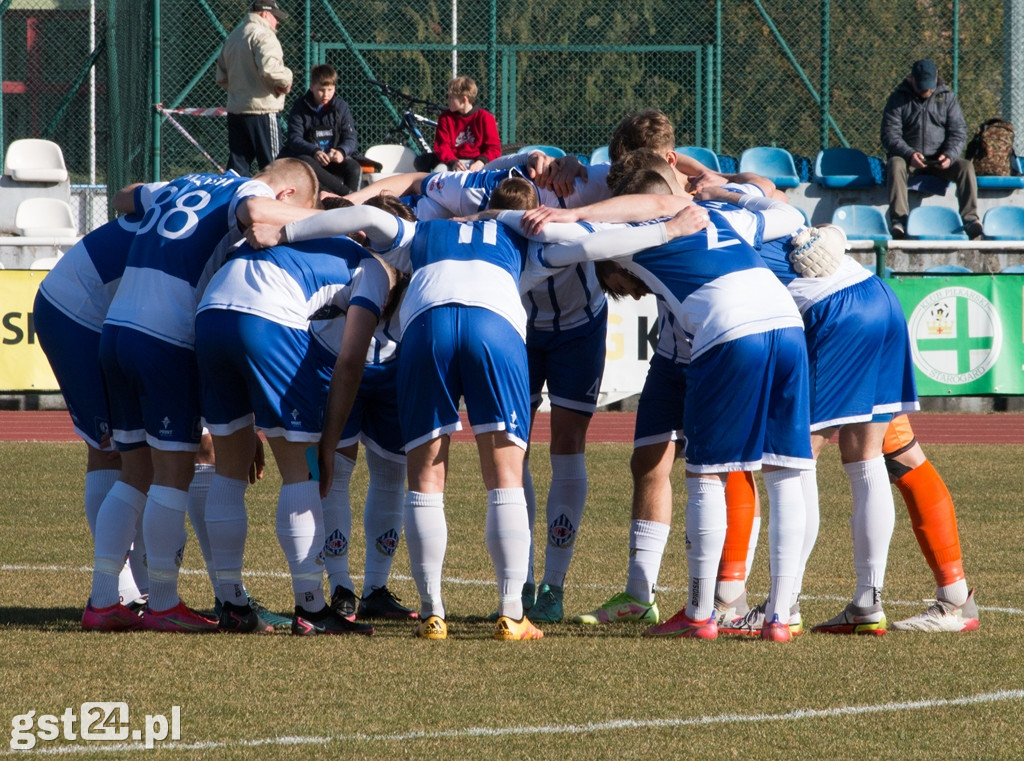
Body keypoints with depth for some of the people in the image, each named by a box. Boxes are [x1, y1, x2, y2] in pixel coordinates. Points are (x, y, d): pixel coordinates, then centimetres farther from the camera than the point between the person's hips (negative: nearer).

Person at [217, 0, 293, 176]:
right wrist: (285, 80, -11)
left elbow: (222, 77, 23)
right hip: (262, 111, -8)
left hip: (235, 109, 8)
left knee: (237, 163, 9)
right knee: (272, 165, -3)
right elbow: (269, 67, -27)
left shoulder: (233, 36, 18)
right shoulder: (263, 35, -12)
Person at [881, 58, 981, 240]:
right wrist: (909, 154, -25)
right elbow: (889, 136, -6)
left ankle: (970, 218, -33)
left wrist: (949, 155, -19)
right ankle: (899, 219, -46)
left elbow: (958, 132, 2)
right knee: (895, 164, -35)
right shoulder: (898, 99, 2)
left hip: (939, 161, 2)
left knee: (966, 167, -26)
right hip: (909, 160, -2)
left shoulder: (947, 97, 8)